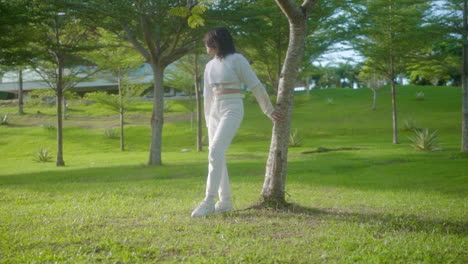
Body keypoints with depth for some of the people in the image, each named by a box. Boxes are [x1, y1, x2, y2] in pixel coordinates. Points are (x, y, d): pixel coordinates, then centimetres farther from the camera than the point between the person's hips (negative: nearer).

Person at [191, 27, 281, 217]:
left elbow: (256, 86, -2)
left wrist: (268, 110, 2)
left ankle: (208, 202, -25)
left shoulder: (237, 59, -5)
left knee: (215, 151, -22)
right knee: (216, 156, 0)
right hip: (215, 112, 7)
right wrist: (209, 123, 21)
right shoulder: (210, 66, 16)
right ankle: (225, 201, 8)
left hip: (232, 111, -7)